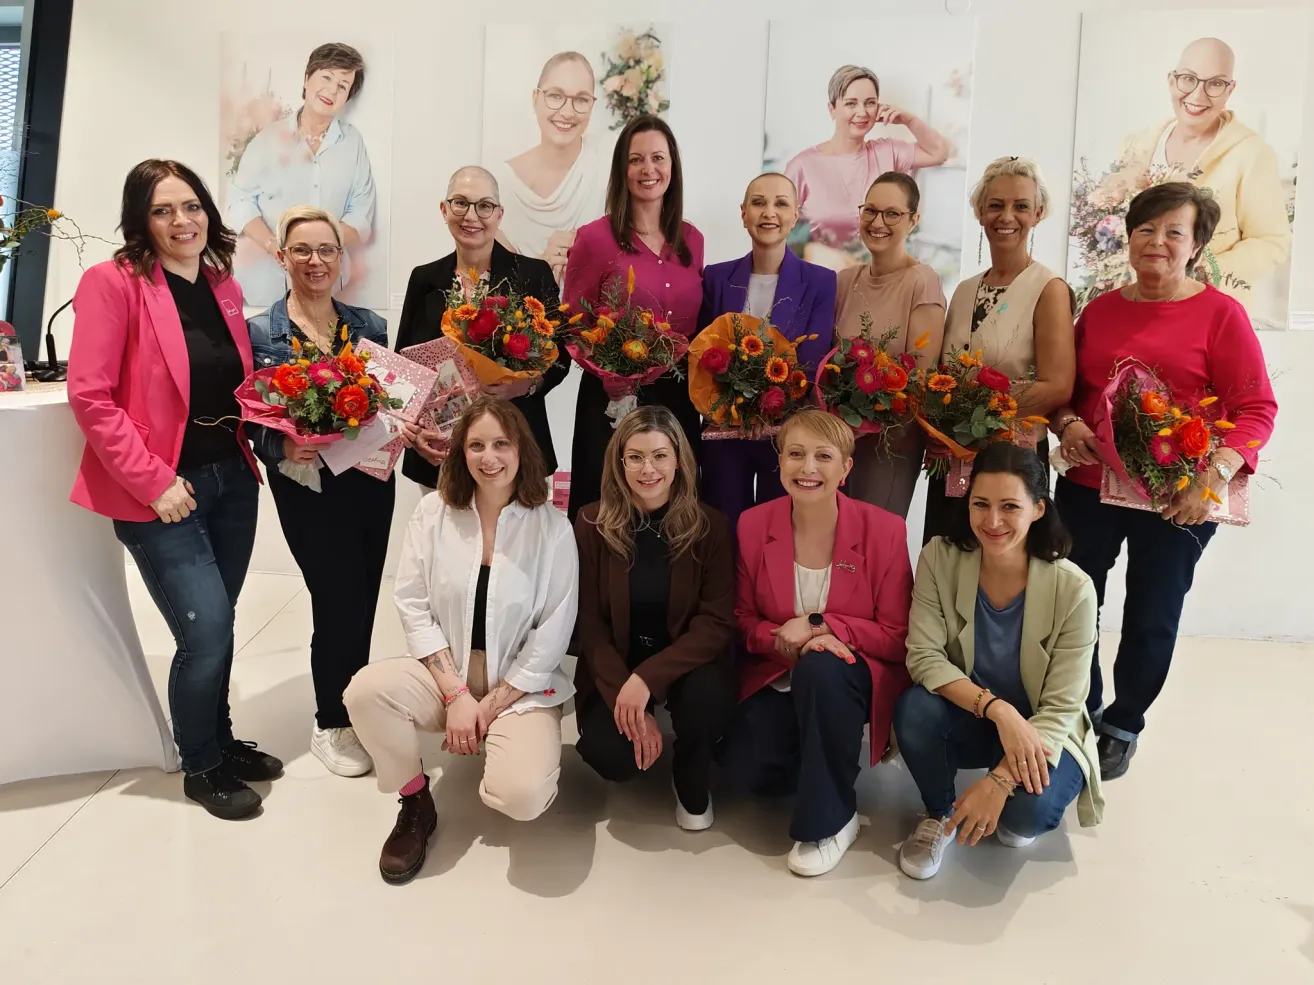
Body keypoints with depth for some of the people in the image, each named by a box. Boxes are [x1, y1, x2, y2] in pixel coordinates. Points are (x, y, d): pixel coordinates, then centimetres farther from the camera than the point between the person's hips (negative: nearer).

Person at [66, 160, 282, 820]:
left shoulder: (223, 286, 8)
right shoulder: (113, 282, -11)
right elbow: (90, 396, -15)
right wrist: (154, 483, -18)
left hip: (232, 478, 6)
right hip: (163, 493, -6)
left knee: (215, 629, 15)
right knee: (207, 634, -5)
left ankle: (220, 739, 36)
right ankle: (200, 767, 19)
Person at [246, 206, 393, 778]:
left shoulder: (369, 327, 7)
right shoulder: (259, 333, -3)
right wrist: (283, 447, -23)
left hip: (370, 480, 4)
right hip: (308, 486, -4)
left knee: (363, 598, 9)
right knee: (338, 599, -3)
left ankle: (353, 708, 29)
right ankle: (331, 725, 17)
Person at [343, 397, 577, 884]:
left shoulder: (552, 528, -10)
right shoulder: (434, 512, -4)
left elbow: (552, 636, -9)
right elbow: (413, 606, -5)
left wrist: (490, 707, -11)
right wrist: (456, 694, -14)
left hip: (521, 686, -2)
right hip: (444, 671, 2)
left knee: (522, 796, -26)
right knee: (366, 690, -28)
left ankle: (500, 747, 14)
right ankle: (416, 805, -1)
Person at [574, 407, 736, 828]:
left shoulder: (710, 526, -10)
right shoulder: (592, 525, -9)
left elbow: (717, 622, -14)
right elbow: (590, 623, -8)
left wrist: (647, 679, -27)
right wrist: (625, 695, -20)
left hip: (684, 664, 0)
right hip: (613, 669, 0)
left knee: (707, 696, -34)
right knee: (613, 756, -26)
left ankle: (693, 787, 0)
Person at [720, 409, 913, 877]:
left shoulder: (884, 529, -14)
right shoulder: (753, 524, -6)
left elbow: (897, 637, -9)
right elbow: (743, 619, 3)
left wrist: (820, 626, -23)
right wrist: (783, 641, -19)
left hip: (854, 676, -2)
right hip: (779, 677, 3)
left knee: (821, 668, -37)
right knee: (743, 766, -22)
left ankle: (830, 818, -16)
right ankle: (824, 767, 13)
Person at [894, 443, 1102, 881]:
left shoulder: (1073, 589, -22)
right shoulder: (940, 558, -17)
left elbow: (1060, 710, -19)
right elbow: (923, 656, -19)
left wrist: (999, 779, -29)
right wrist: (997, 708, -33)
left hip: (1040, 731, -2)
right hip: (967, 720, 2)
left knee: (1030, 808, -31)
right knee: (914, 709, -30)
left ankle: (1011, 806, 9)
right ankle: (939, 813, 1)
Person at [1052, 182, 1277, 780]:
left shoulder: (1220, 313, -3)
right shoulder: (1100, 309, 8)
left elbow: (1256, 410, -6)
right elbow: (1064, 388, 15)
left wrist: (1216, 475, -19)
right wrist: (1067, 424, -6)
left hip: (1175, 499, -3)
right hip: (1088, 485, 3)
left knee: (1151, 619, 8)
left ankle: (1123, 727, 30)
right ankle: (1082, 714, 30)